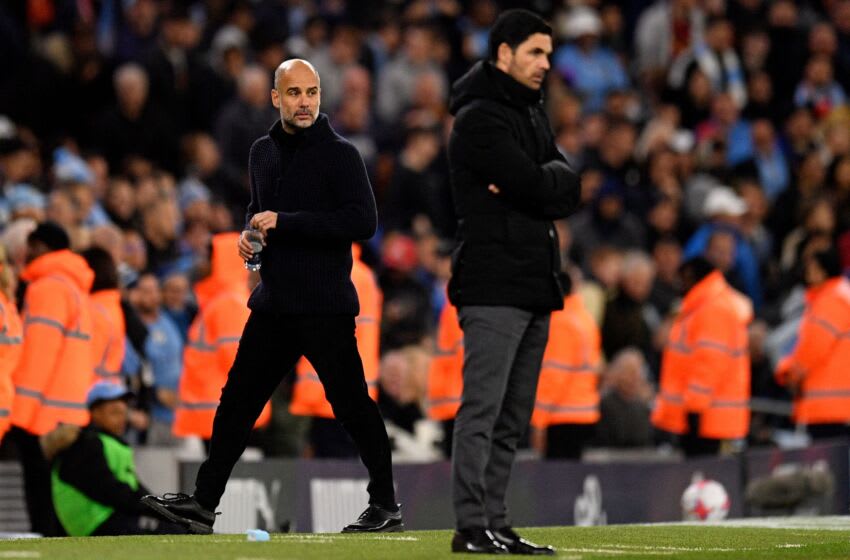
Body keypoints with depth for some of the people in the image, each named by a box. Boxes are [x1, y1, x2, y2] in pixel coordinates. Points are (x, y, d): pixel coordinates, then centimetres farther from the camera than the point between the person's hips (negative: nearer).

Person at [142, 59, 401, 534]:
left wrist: (284, 222, -19)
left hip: (325, 307, -7)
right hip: (273, 303, 7)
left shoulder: (340, 154, -8)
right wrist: (250, 233, 7)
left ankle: (386, 507, 6)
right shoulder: (264, 152, 13)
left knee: (351, 402, -3)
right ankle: (204, 503, 12)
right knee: (238, 400, 7)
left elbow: (363, 222, -18)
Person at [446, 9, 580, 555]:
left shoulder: (532, 115, 20)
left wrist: (538, 183, -8)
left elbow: (568, 191, 8)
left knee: (513, 417, 9)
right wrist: (552, 180, 2)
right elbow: (540, 191, -17)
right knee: (482, 408, -11)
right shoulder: (480, 118, -9)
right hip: (494, 286, -9)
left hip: (535, 283, 9)